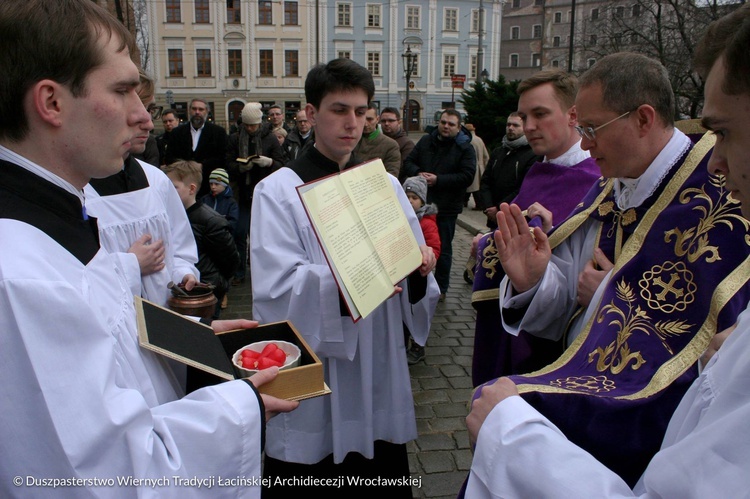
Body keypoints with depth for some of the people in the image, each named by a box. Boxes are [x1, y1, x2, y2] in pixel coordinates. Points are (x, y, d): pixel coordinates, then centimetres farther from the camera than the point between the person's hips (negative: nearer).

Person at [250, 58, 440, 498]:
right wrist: (342, 280, -31)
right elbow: (275, 291, -15)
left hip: (380, 371, 4)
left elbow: (412, 269, 7)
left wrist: (419, 267, -16)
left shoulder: (386, 185, 9)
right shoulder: (278, 190, -4)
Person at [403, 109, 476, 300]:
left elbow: (467, 176, -16)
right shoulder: (426, 141, 7)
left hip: (446, 207, -4)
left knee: (443, 249, 7)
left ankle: (441, 288, 20)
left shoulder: (465, 148, -6)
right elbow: (409, 161, 8)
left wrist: (438, 180, -21)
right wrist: (418, 173, -14)